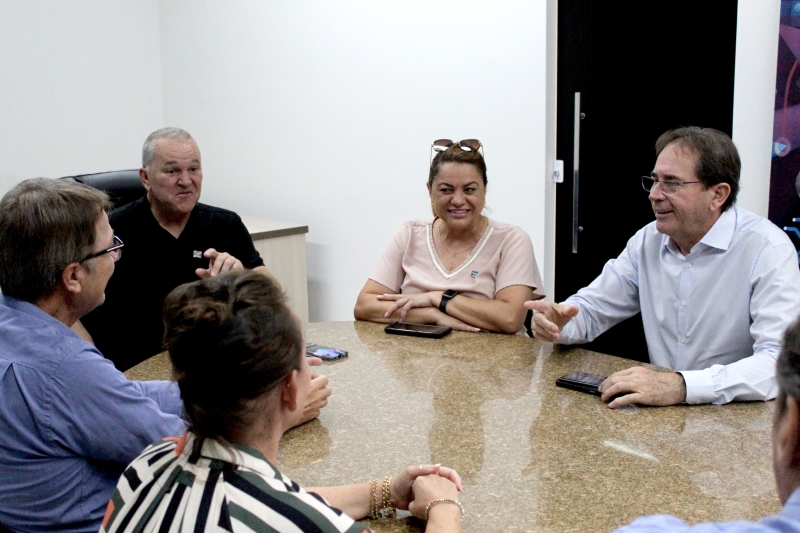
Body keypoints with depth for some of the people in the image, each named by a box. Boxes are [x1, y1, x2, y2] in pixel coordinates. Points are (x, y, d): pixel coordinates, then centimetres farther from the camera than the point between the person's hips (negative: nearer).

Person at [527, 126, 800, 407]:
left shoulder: (767, 250, -12)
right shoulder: (648, 240, 6)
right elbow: (591, 307, 12)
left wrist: (682, 386, -36)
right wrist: (557, 321, -11)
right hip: (663, 416, 4)